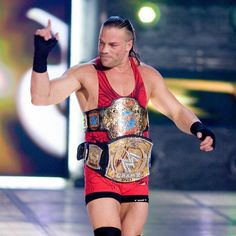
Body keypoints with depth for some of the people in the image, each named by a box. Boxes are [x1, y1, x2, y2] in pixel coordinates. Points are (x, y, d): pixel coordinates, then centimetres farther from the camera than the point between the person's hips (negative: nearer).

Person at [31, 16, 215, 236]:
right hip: (100, 176, -4)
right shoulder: (85, 74, -4)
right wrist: (40, 56, -27)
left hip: (137, 179, 4)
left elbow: (177, 112, 12)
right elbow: (41, 97, -14)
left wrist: (198, 128, -8)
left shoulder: (148, 76, 7)